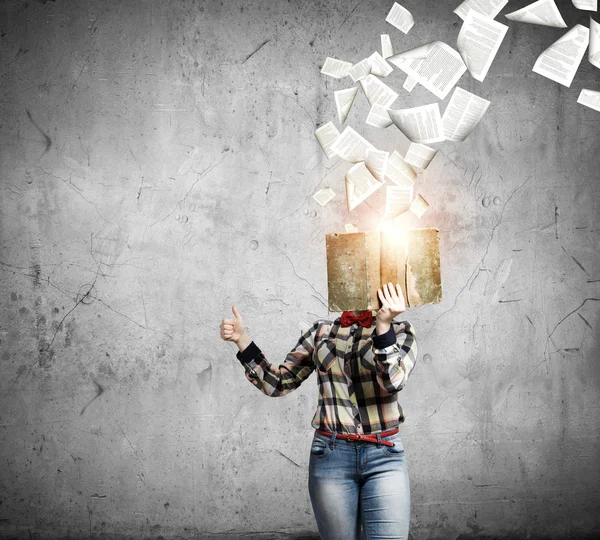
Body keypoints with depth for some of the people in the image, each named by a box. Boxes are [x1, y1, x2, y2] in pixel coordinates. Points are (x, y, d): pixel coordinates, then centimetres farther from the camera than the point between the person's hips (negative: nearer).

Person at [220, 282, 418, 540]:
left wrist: (383, 325, -25)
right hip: (331, 455, 2)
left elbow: (393, 381, -14)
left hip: (385, 456, -1)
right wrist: (242, 340, 0)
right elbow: (278, 383, 10)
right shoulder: (321, 332, 10)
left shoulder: (398, 332, 4)